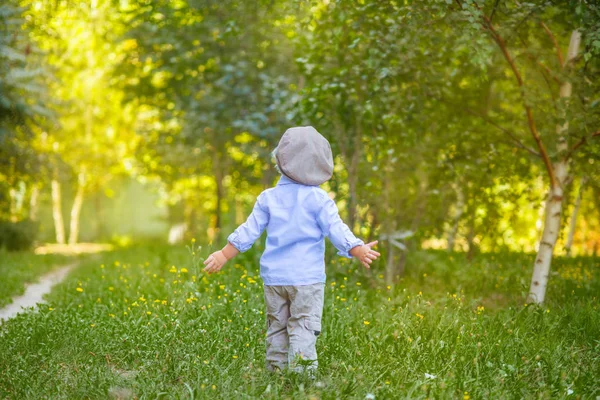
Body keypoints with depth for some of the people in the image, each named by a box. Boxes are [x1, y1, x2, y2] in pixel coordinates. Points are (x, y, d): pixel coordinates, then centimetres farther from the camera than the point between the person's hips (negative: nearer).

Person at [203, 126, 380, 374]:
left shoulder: (268, 197, 5)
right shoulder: (318, 199, -5)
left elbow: (248, 231, 5)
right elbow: (336, 230, -13)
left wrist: (224, 255, 12)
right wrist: (359, 250, -17)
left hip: (273, 276, 4)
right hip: (306, 278, -4)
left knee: (276, 328, 13)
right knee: (304, 328, -4)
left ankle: (275, 370, 14)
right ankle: (301, 371, -15)